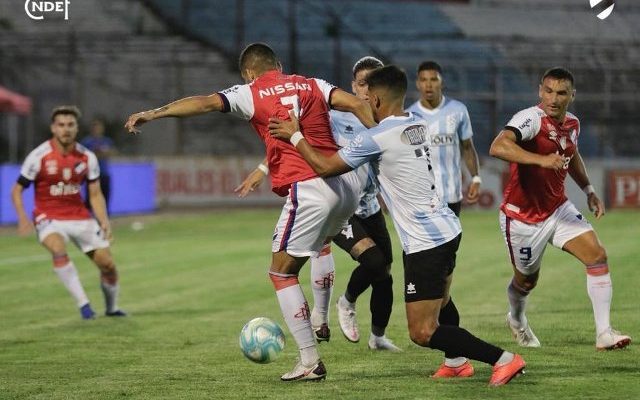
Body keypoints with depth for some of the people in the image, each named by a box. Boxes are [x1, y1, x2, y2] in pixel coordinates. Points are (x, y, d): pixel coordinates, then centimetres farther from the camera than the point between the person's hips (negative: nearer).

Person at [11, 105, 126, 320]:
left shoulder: (87, 157, -2)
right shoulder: (39, 156, -12)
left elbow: (95, 194, 5)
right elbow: (17, 189, -5)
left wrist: (104, 220, -11)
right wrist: (23, 218, -20)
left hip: (79, 217, 4)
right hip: (49, 218, -4)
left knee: (107, 264, -1)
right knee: (58, 250, -34)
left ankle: (111, 308, 26)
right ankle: (83, 304, -27)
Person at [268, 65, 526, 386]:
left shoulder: (375, 139, -15)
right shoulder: (419, 125, 9)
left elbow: (324, 167, -6)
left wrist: (295, 135, 8)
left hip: (425, 243, -9)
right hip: (447, 228, 9)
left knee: (422, 333, -7)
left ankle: (503, 359, -12)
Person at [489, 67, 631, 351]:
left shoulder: (572, 124, 0)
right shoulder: (531, 119, -24)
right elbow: (498, 147, -44)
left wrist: (589, 190, 16)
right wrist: (541, 160, -52)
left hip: (558, 210, 6)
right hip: (522, 217, -6)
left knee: (597, 255, -12)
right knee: (526, 279, 12)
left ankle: (603, 333, -9)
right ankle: (517, 320, 48)